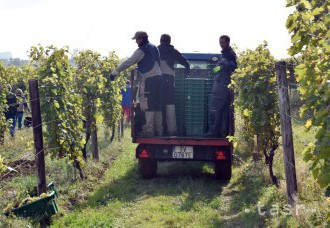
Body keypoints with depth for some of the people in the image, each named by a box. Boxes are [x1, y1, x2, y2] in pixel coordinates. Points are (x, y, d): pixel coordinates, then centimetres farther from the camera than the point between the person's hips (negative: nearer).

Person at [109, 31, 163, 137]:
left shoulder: (142, 50, -8)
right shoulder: (154, 48, 17)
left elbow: (128, 62, -11)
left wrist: (115, 72, -9)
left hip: (148, 79, -8)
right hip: (158, 77, 8)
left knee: (148, 105, -6)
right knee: (157, 105, 10)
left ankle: (149, 129, -8)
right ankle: (158, 129, 12)